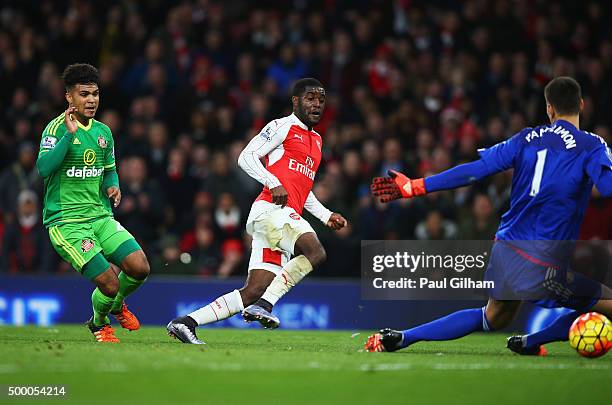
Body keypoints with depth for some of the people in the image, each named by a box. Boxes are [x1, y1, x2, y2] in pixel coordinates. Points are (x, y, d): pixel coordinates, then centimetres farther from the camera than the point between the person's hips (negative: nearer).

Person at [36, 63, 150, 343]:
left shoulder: (103, 132, 11)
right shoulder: (57, 128, -10)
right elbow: (44, 168, -25)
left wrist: (113, 186, 4)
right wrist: (70, 133, -30)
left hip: (100, 216, 6)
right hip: (65, 222, -6)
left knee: (140, 268, -10)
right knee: (109, 283, -14)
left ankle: (116, 305, 24)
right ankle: (98, 324, 20)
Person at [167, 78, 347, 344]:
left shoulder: (316, 140, 29)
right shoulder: (283, 127, 2)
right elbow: (246, 157, -6)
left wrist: (326, 215, 28)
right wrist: (273, 183, -19)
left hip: (287, 218, 8)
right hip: (270, 210, -8)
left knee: (255, 291, -2)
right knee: (315, 252, -30)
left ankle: (185, 323, 0)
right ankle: (264, 304, -28)